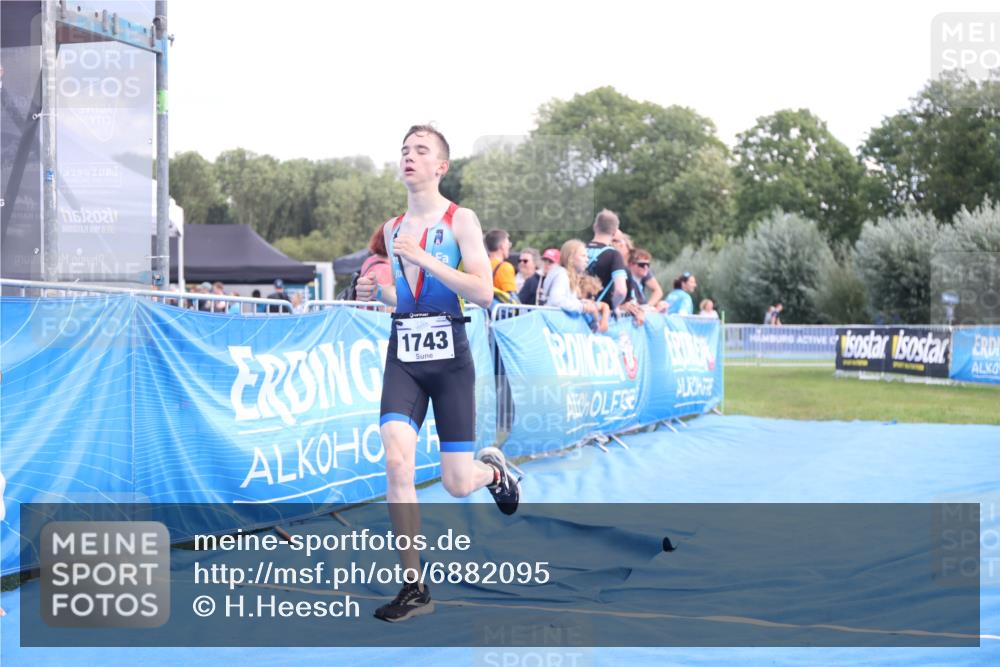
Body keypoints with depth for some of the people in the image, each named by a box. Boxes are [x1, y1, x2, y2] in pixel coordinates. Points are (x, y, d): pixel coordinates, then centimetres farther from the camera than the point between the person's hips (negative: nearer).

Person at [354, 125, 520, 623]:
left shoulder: (460, 220, -4)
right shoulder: (392, 228, 12)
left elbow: (484, 292, -15)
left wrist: (424, 258, -19)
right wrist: (377, 292, 4)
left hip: (449, 356, -4)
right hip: (402, 354, 4)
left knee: (457, 484, -1)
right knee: (396, 459, -17)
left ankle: (492, 469, 39)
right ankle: (414, 588, -7)